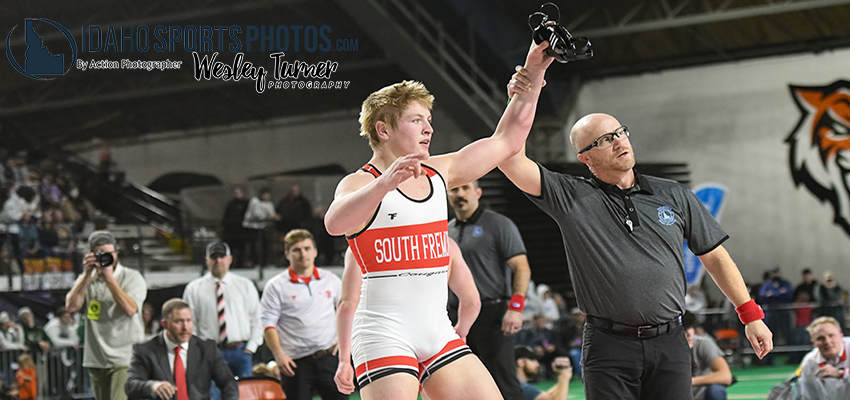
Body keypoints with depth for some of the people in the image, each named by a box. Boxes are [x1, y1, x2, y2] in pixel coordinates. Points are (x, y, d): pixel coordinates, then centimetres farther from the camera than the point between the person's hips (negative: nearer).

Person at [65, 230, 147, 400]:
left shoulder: (132, 277, 0)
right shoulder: (87, 280, 11)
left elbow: (130, 309, -16)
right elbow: (71, 306, -4)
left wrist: (109, 277, -17)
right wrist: (87, 274, -10)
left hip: (124, 359, -5)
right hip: (96, 360, 5)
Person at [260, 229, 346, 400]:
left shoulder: (331, 280, 10)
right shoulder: (276, 286, 2)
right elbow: (268, 324, -1)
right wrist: (278, 355, -13)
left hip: (329, 356, 2)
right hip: (295, 363, -2)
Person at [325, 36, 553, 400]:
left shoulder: (439, 174, 13)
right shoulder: (361, 183, -7)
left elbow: (508, 139, 18)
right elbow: (335, 223, -31)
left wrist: (533, 75, 12)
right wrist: (385, 182, -45)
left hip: (438, 334, 7)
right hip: (385, 337, -7)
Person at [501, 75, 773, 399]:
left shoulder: (675, 196, 11)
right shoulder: (572, 197, 2)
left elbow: (714, 257, 16)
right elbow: (511, 160, -9)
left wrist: (751, 315, 11)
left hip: (669, 347, 2)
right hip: (609, 348, -2)